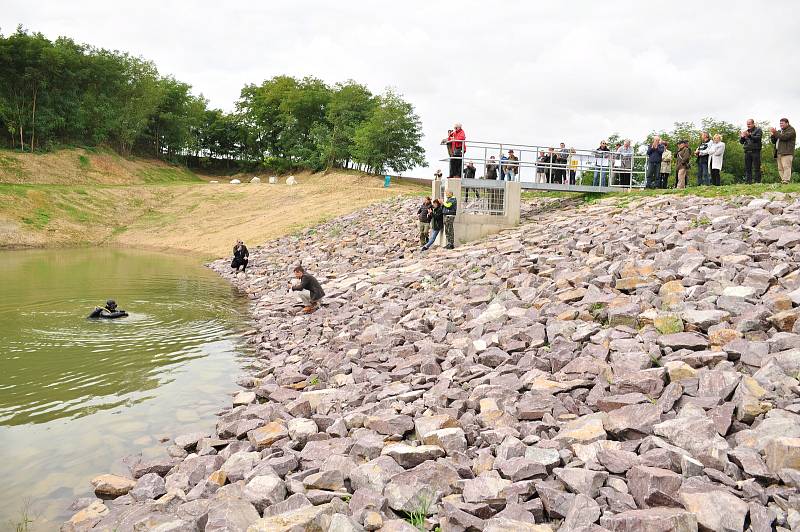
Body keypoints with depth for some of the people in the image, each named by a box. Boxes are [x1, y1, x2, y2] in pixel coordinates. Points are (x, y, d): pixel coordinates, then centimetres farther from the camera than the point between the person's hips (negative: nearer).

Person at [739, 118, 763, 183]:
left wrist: (749, 135, -25)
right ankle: (748, 182, 4)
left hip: (755, 151, -5)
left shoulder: (758, 130, 5)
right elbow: (741, 142, 17)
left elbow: (758, 138, -12)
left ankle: (757, 182, -7)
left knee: (756, 168, -6)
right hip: (747, 151, 5)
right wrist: (742, 137, -5)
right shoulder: (746, 131, 21)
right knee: (747, 168, 2)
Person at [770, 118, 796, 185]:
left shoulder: (791, 130, 3)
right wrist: (773, 134, 6)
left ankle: (786, 181, -22)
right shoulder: (780, 131, 28)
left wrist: (775, 132, -9)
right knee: (780, 168, 1)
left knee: (786, 167, -16)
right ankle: (782, 180, 0)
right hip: (779, 153, 8)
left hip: (786, 152, -8)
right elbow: (774, 141, 24)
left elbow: (784, 137, -15)